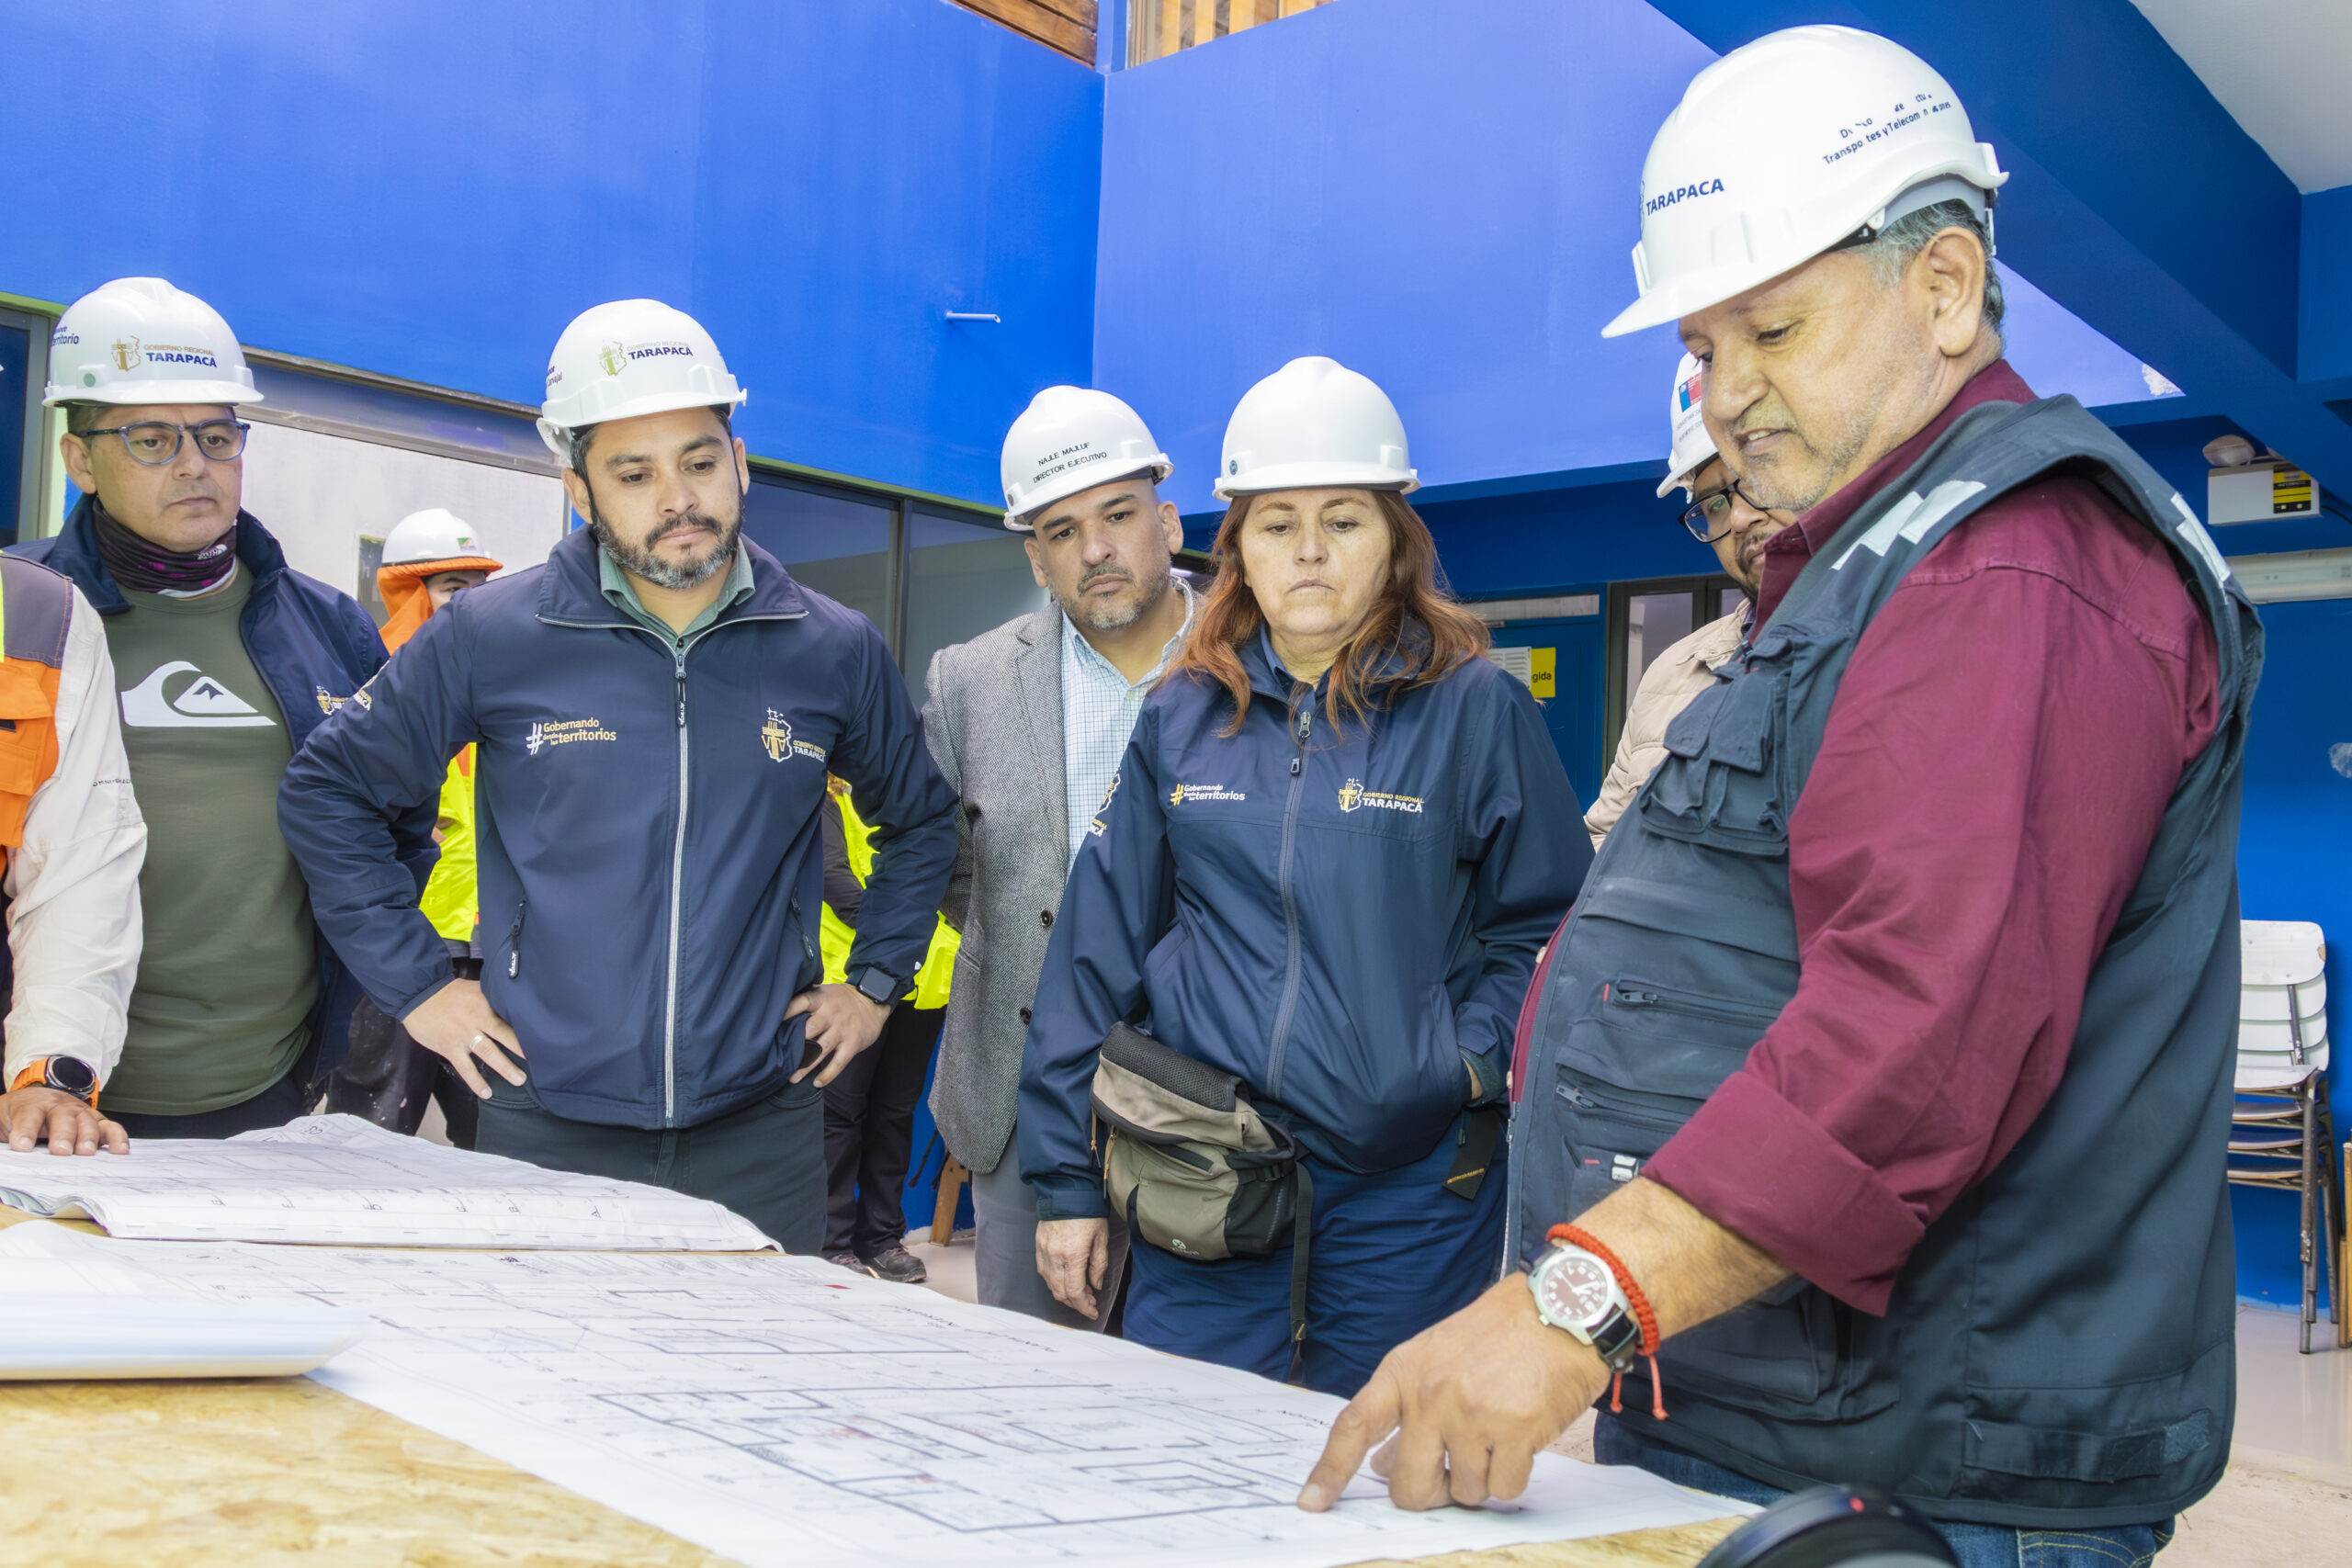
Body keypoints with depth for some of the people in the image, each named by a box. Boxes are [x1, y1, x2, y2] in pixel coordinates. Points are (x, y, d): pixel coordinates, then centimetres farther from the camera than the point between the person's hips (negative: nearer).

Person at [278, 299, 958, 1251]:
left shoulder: (835, 652, 3)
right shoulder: (491, 638, -3)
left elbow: (920, 818, 19)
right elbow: (327, 790, 7)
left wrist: (876, 983, 11)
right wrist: (414, 984, 3)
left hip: (761, 1136, 1)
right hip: (546, 1132, -1)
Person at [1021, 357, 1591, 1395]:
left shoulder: (1476, 707, -1)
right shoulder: (1179, 716, 6)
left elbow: (1547, 927, 3)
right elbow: (1097, 946, 7)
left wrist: (1476, 1058, -14)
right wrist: (1065, 1176, 5)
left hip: (1410, 1188, -2)